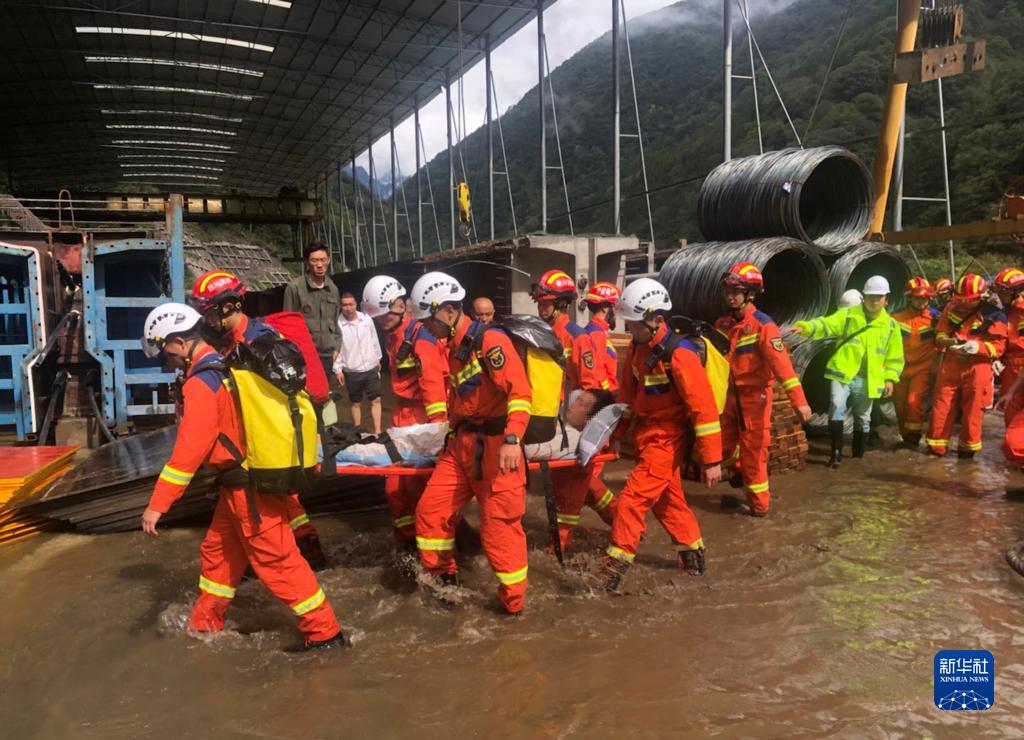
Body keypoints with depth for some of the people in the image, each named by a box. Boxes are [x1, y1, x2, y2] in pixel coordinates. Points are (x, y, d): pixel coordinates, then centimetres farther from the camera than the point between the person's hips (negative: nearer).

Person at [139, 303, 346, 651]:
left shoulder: (201, 384, -18)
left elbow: (187, 451, -23)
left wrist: (157, 504, -19)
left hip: (250, 488, -10)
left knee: (277, 562, -2)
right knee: (218, 551, 22)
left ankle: (325, 634, 6)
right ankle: (203, 624, 38)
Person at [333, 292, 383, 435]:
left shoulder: (367, 319, -4)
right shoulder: (338, 323, -13)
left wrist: (377, 358, 15)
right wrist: (337, 369, -8)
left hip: (371, 368, 3)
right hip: (352, 371, -2)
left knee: (376, 400, 3)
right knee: (356, 403, 11)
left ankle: (377, 432, 8)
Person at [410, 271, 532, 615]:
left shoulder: (490, 341, -14)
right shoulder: (454, 348, 14)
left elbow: (520, 392, -23)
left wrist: (512, 439, -33)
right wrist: (451, 430, 35)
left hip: (495, 446, -9)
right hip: (462, 443, 9)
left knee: (499, 526, -3)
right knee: (431, 509, 8)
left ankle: (513, 602, 14)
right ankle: (442, 577, 29)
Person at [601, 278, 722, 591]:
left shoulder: (678, 354, -26)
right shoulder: (638, 346, 0)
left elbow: (704, 407, -24)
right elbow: (628, 392, 14)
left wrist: (711, 460, -22)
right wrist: (618, 431, 16)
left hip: (666, 439, -9)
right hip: (645, 433, 9)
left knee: (633, 499, -9)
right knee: (666, 497, 20)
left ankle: (614, 567, 0)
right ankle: (693, 553, 37)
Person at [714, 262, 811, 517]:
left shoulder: (763, 325, -18)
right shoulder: (722, 324, 3)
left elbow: (781, 363, -26)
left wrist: (799, 401, -33)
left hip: (754, 397, -6)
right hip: (730, 395, 6)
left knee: (753, 452, 3)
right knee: (723, 447, 14)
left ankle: (759, 503, 19)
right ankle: (744, 474, 42)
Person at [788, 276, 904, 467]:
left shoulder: (891, 325, 8)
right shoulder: (848, 315, 2)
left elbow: (895, 357, 12)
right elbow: (826, 324, -14)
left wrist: (890, 378, 0)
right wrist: (804, 327, -32)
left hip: (868, 380, 3)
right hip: (843, 373, -3)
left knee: (863, 419, 14)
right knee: (836, 406, -23)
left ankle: (858, 454, 31)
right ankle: (836, 452, -15)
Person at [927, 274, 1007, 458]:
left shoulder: (994, 316, -8)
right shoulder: (952, 307, 3)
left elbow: (998, 347, -9)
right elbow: (940, 333, 7)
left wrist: (978, 346, -28)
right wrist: (947, 341, -16)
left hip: (977, 369, -3)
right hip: (950, 366, 3)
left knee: (973, 410, 5)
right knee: (941, 407, 5)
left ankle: (967, 448, 20)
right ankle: (937, 447, 16)